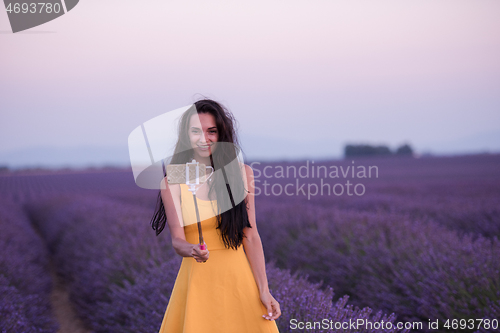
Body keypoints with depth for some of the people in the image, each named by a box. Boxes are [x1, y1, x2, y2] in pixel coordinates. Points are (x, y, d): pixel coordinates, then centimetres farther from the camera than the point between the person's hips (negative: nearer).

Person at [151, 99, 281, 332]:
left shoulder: (241, 173, 1)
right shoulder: (172, 182, -2)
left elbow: (251, 236, 1)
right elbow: (177, 239, -6)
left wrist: (263, 291, -3)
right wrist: (190, 250, -30)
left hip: (239, 278, 1)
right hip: (197, 280, -1)